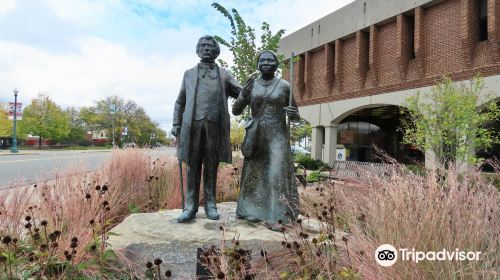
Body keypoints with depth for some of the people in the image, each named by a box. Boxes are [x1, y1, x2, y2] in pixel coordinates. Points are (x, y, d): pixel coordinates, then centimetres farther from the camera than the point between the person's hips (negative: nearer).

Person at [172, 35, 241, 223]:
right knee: (192, 166, 1)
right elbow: (180, 102, 18)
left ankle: (210, 204, 12)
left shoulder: (224, 74, 17)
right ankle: (190, 206, 6)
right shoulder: (189, 74, 20)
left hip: (214, 125, -1)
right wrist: (176, 124, 7)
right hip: (192, 124, 1)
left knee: (211, 166, 3)